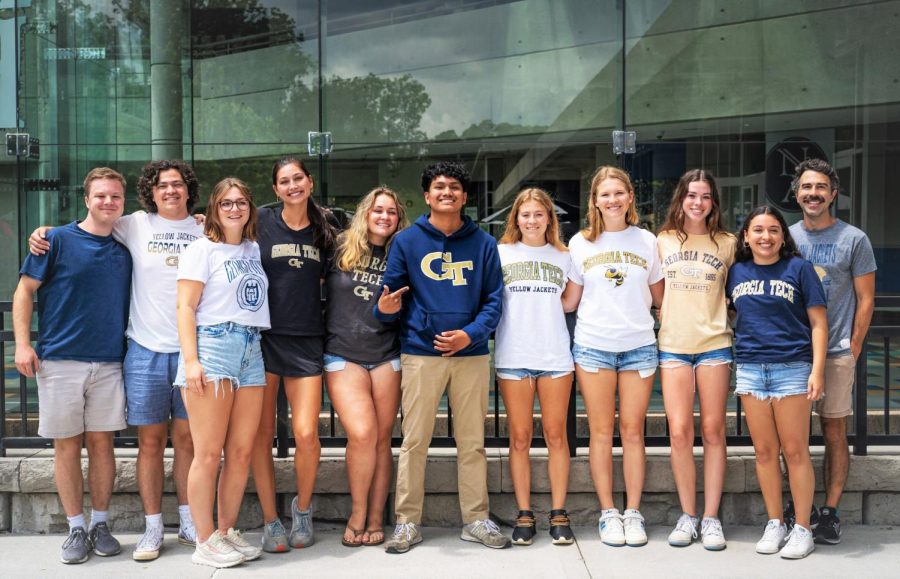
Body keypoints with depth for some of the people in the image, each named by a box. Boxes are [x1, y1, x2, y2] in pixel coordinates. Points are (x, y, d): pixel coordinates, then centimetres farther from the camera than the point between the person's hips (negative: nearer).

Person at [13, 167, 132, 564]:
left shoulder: (123, 251, 9)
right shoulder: (58, 240, -2)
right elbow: (25, 291, -1)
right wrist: (22, 343, -9)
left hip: (108, 363, 3)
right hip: (59, 360, -3)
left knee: (101, 442, 6)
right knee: (67, 445, 4)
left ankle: (100, 524, 18)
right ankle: (76, 528, 14)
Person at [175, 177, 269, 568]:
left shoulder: (254, 250, 18)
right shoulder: (202, 249, 1)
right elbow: (186, 308, -6)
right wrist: (191, 360, -15)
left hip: (251, 351, 6)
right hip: (213, 346, -6)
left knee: (242, 452, 6)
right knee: (209, 454, -4)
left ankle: (227, 532, 17)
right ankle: (205, 542, 4)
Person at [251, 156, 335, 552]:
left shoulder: (323, 232, 10)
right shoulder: (262, 221, 1)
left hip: (306, 341, 2)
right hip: (263, 337, -1)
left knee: (306, 433, -8)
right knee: (262, 434, 2)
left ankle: (302, 508, 17)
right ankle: (270, 521, 16)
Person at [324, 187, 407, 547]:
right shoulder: (340, 248, 4)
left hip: (386, 357, 2)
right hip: (342, 355, -2)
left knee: (382, 438, 2)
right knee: (362, 433, -15)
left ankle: (375, 520, 13)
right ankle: (357, 514, 4)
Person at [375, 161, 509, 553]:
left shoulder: (483, 244, 9)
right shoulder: (407, 241, 6)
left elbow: (493, 299, 5)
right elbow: (391, 291, 5)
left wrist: (471, 333, -11)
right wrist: (385, 308, -18)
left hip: (471, 354, 1)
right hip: (420, 352, -1)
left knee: (472, 442, 7)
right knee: (414, 441, 1)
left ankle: (476, 520, 18)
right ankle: (407, 523, 10)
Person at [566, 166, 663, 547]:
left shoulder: (646, 240, 7)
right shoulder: (581, 242, 6)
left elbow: (658, 297, 14)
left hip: (639, 345, 1)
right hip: (593, 345, 0)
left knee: (633, 430, 2)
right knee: (601, 431, 2)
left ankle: (633, 513, 10)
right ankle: (608, 513, 10)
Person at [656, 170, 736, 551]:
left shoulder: (727, 244, 6)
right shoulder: (663, 241, 8)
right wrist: (664, 316, 3)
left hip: (715, 344, 0)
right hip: (673, 346, 0)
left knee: (713, 430, 3)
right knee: (679, 431, -4)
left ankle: (711, 518, 10)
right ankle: (688, 516, 9)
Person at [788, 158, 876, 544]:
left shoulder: (854, 240, 0)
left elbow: (866, 299, 1)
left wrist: (853, 349, -4)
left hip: (836, 353, -3)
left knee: (834, 432, 2)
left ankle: (830, 513, 9)